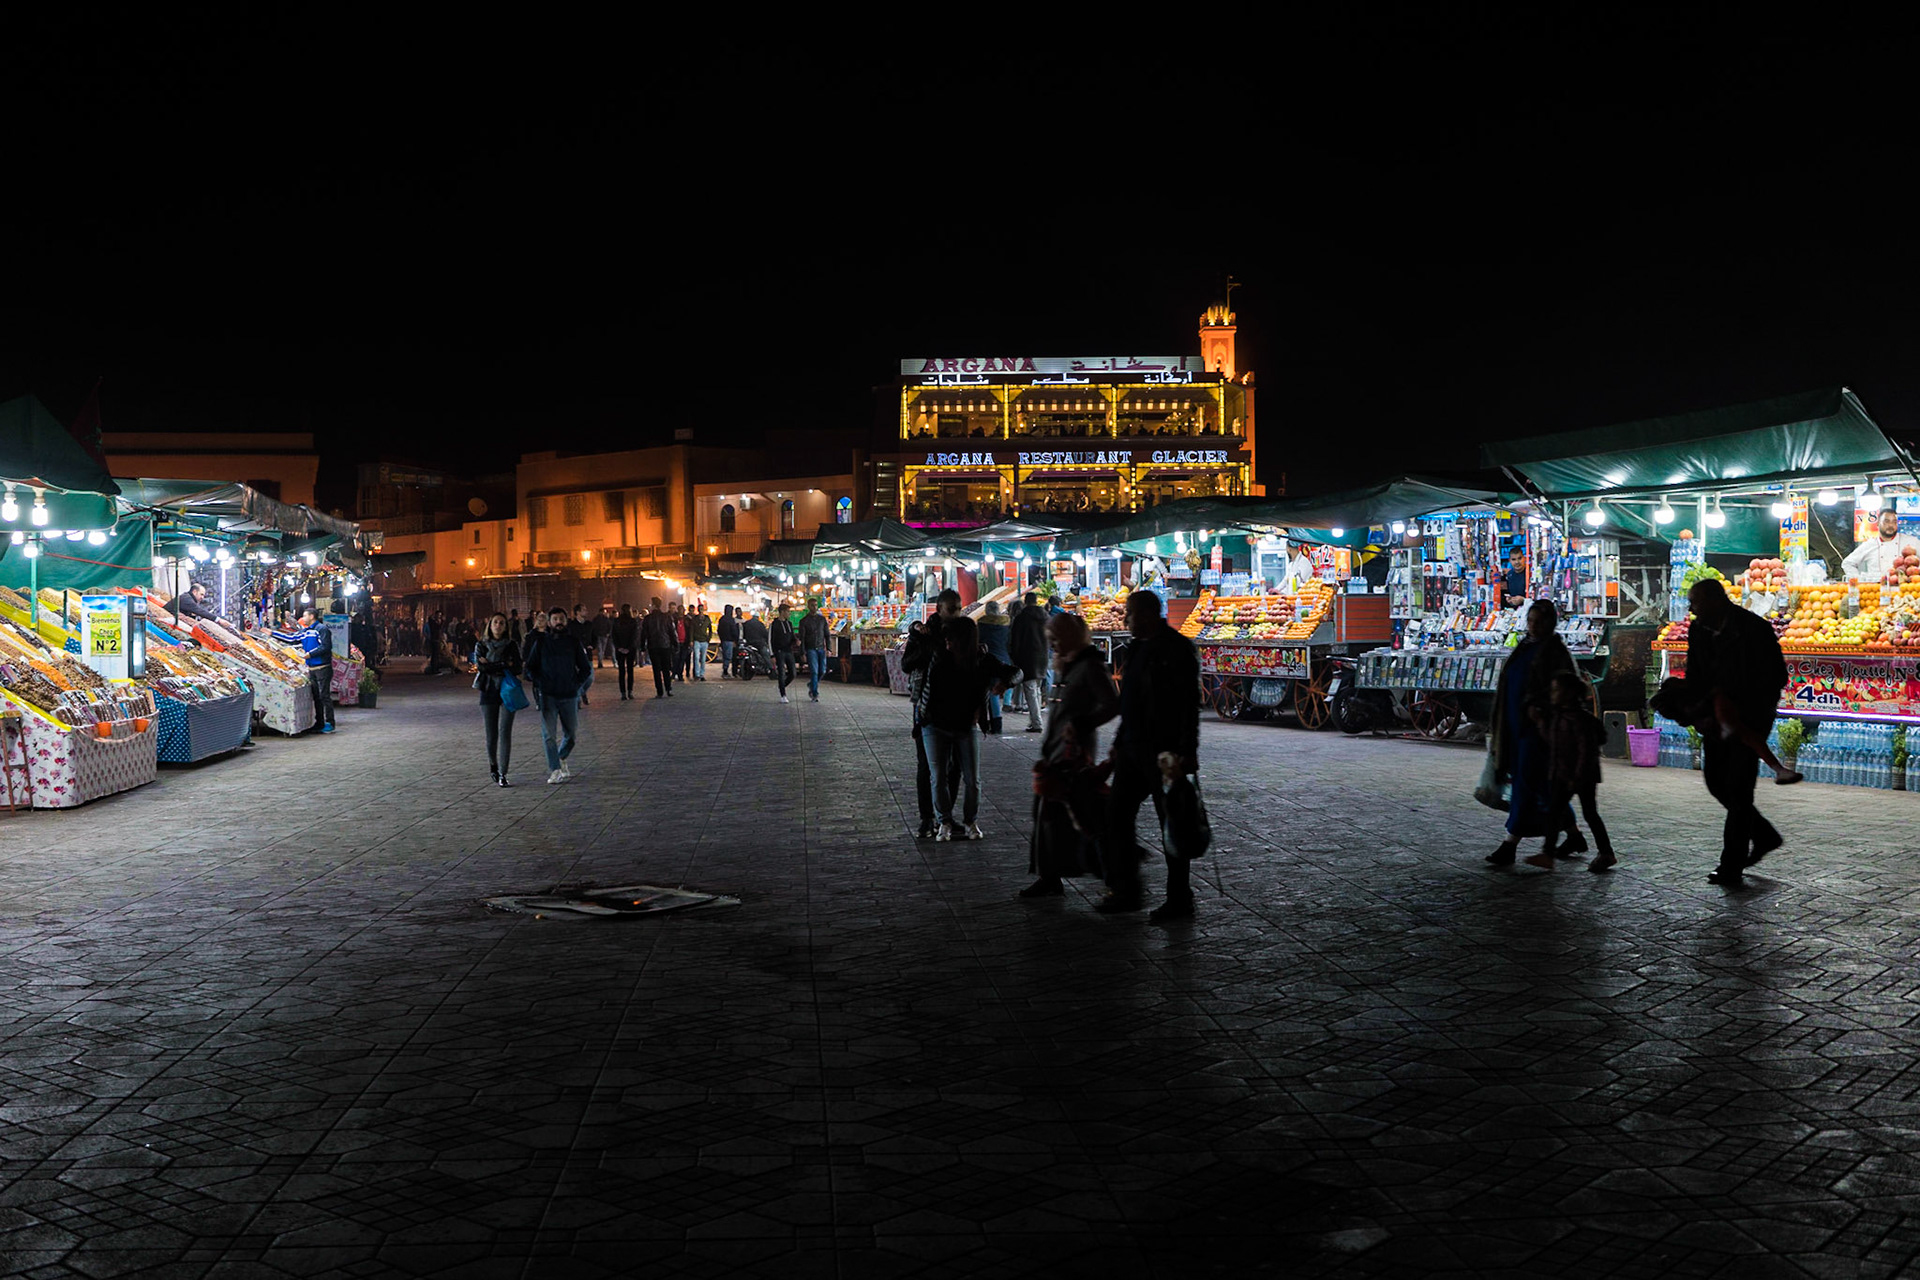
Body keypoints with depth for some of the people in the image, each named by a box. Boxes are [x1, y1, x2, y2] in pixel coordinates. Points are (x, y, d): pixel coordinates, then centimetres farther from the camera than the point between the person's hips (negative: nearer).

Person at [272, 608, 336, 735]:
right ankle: (319, 723, 16)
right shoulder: (304, 631, 18)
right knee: (315, 696, 10)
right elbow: (290, 638, 22)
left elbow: (326, 646, -17)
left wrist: (310, 654, -17)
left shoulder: (321, 630, -8)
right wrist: (272, 634, 22)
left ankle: (329, 723, -7)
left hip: (323, 668, -9)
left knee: (324, 695, -9)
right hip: (311, 669, 9)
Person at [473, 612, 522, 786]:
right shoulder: (481, 645, 7)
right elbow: (480, 666, -9)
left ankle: (502, 774, -11)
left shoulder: (511, 646, 7)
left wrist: (491, 665, -8)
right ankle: (493, 765, 28)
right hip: (489, 692, 0)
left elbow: (518, 669, -4)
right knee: (491, 734, 3)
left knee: (505, 732, -10)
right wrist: (505, 665, -9)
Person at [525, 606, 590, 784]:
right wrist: (540, 684, -4)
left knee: (572, 735, 8)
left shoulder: (573, 642, 6)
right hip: (548, 695, -2)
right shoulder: (540, 642, 4)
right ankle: (556, 770, -13)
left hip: (569, 695, 2)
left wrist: (577, 685, 2)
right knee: (549, 734, -14)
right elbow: (530, 667, 9)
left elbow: (586, 668, 14)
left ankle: (560, 758, 35)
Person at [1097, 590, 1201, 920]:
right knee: (1116, 818, 9)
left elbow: (1190, 704, -18)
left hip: (1163, 753, -9)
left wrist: (1186, 752, -23)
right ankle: (1125, 892, 19)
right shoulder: (1137, 648, 13)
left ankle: (1179, 900, 11)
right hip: (1133, 751, 9)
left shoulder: (1177, 649, -14)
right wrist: (1119, 743, 20)